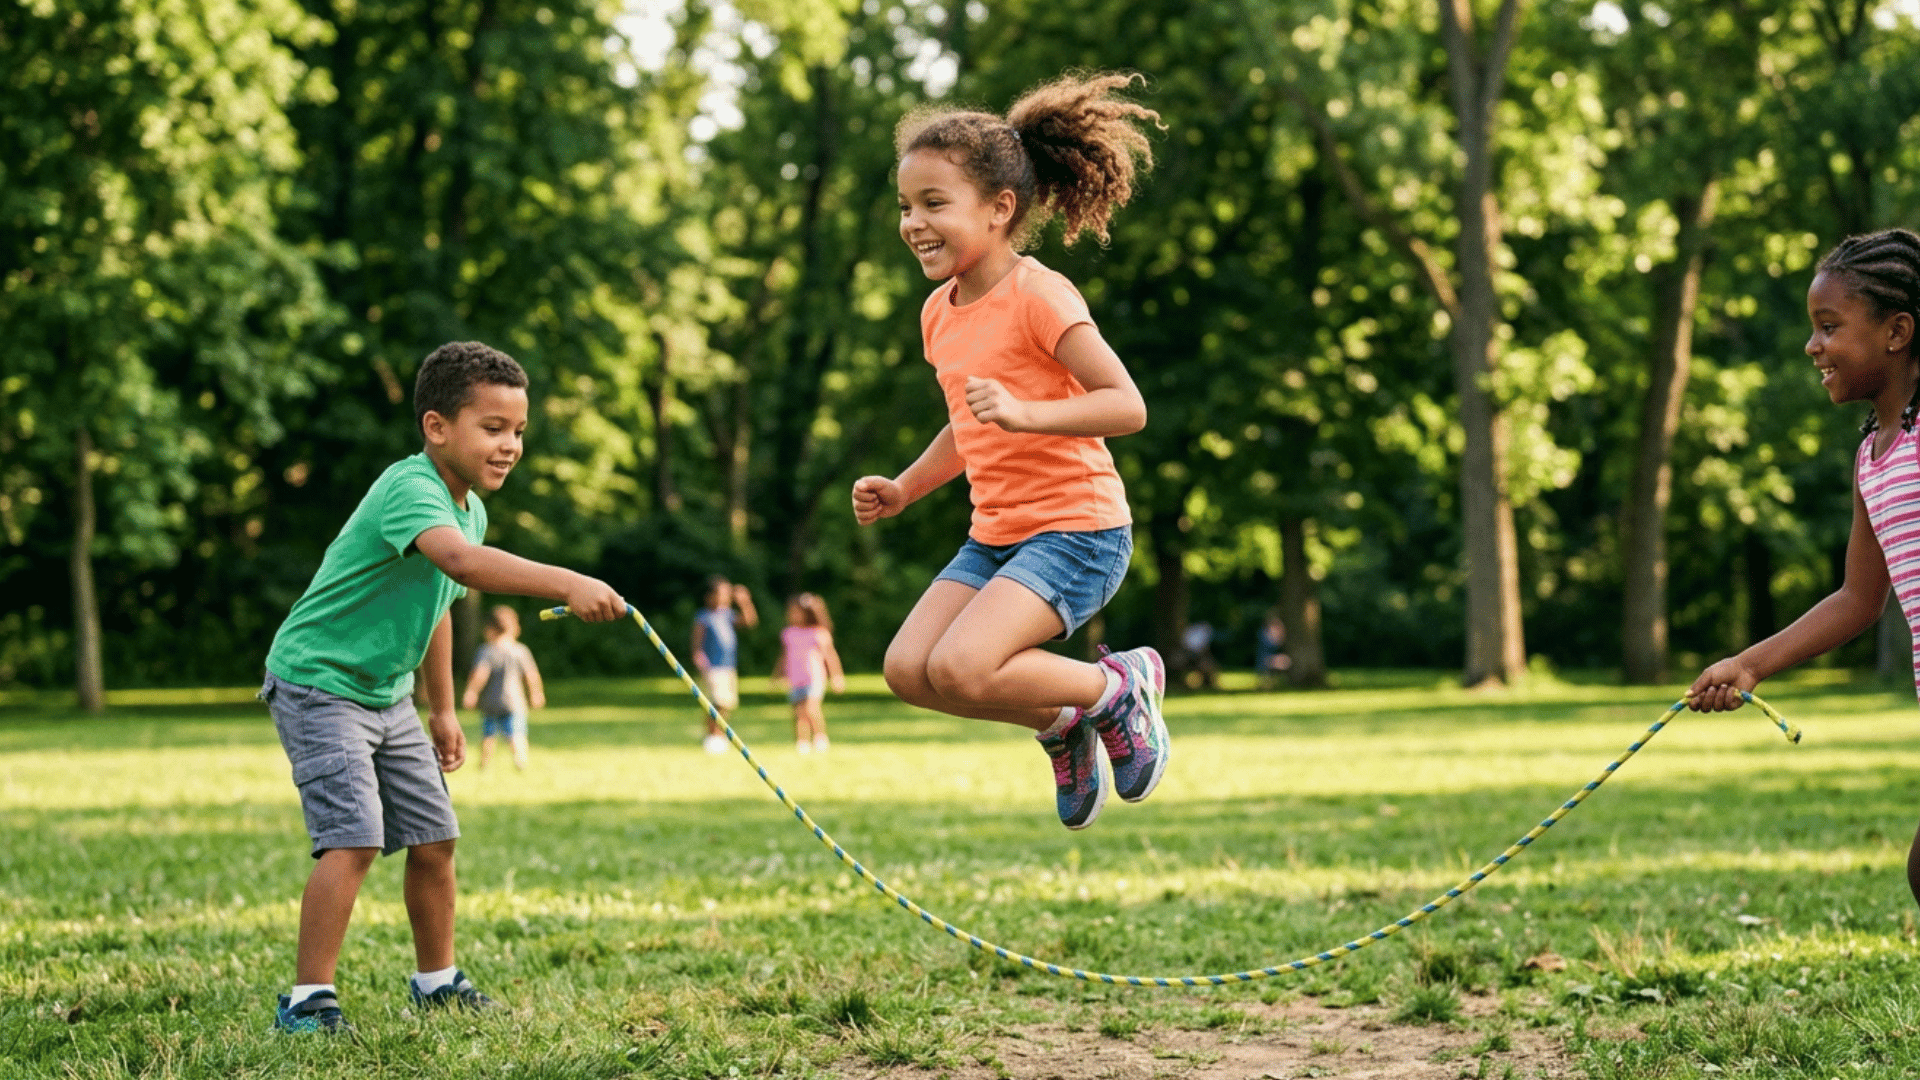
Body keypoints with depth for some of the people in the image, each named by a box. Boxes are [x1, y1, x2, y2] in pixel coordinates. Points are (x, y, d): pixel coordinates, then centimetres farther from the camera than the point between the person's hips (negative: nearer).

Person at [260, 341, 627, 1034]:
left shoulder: (470, 508, 5)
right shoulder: (409, 489, -25)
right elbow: (461, 561, -47)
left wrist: (442, 710, 24)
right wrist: (567, 583, -56)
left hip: (387, 694, 9)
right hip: (318, 684, -9)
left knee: (434, 838, 11)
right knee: (353, 840, -19)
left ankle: (437, 982, 27)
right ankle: (307, 1001, -13)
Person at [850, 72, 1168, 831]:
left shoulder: (1038, 297, -15)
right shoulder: (940, 312, 10)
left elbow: (1127, 406, -21)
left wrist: (1028, 414, -35)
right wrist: (903, 490, 13)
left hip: (1077, 527, -8)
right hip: (995, 534, 8)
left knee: (959, 668, -24)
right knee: (907, 668, -7)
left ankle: (1118, 687, 1)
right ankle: (1063, 725, 15)